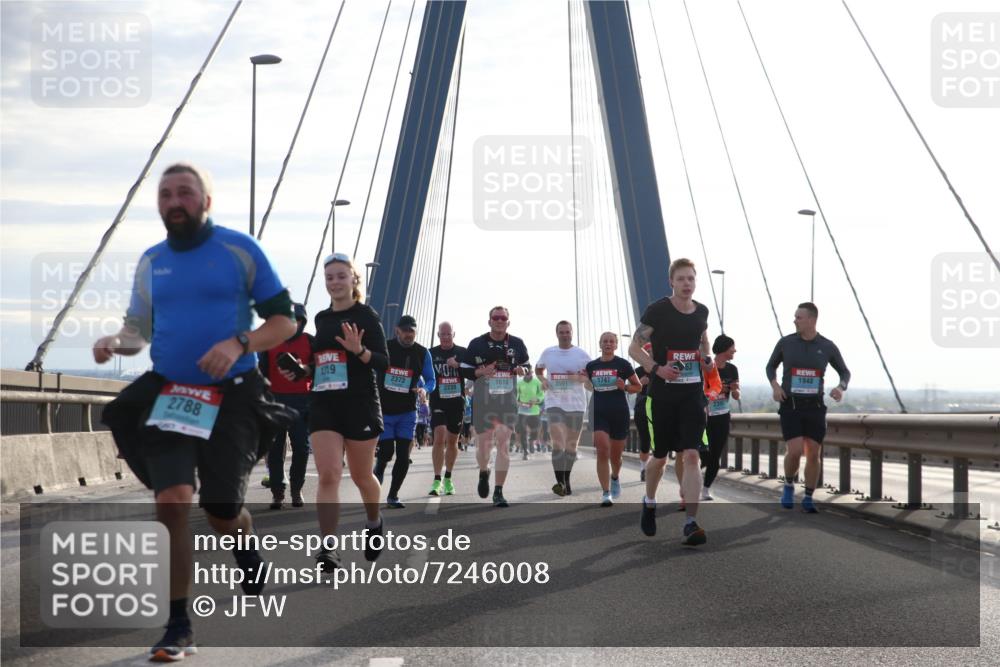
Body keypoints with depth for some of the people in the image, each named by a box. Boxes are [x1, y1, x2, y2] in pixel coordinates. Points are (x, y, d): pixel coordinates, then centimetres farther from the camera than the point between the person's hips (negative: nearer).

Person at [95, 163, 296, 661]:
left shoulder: (239, 249, -3)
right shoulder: (151, 261, 9)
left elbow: (284, 319, -3)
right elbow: (139, 327, 18)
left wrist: (239, 344, -21)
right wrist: (114, 343, -6)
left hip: (231, 398, -3)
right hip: (167, 395, 3)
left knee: (220, 510, -1)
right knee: (171, 501, -14)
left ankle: (249, 558, 39)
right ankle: (178, 629, -3)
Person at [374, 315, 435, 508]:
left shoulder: (422, 353, 1)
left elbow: (431, 380, 8)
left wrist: (424, 389, -16)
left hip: (407, 413, 2)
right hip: (383, 411, -2)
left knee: (403, 456, -2)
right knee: (386, 452, -8)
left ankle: (393, 496, 11)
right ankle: (378, 472, 26)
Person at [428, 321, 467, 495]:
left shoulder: (463, 353, 4)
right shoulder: (431, 353, 4)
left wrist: (458, 365, -16)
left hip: (457, 402, 2)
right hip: (438, 402, -2)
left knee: (452, 441, 10)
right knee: (439, 438, -15)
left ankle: (448, 479, 24)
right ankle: (437, 480, -14)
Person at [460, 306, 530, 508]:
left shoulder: (517, 344, 8)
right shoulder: (477, 344, 3)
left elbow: (527, 367, 18)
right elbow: (464, 370, 4)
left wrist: (521, 370, -6)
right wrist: (481, 371, -15)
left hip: (507, 401, 1)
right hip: (483, 400, 0)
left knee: (503, 445, -7)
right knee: (484, 443, 2)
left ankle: (498, 493, -3)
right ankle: (484, 473, 36)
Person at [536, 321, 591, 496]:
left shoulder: (582, 355, 0)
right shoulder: (548, 353, 6)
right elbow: (538, 368, 23)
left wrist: (580, 378, -17)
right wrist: (543, 380, 2)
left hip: (576, 404, 1)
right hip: (554, 403, -1)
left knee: (571, 445, 9)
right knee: (558, 443, -16)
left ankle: (567, 480, 24)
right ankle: (560, 482, -20)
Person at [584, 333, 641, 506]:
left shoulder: (623, 364, -1)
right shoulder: (591, 366, 7)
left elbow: (638, 387, 5)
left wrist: (625, 387, -15)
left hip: (619, 413, -1)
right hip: (599, 412, 1)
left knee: (615, 455, 11)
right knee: (602, 451, -15)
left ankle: (615, 478, 44)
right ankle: (606, 493, -13)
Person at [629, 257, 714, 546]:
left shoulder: (702, 312, 6)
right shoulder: (657, 310, -8)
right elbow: (634, 348, -5)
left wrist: (708, 360, 5)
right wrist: (657, 368, -20)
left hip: (693, 393, 2)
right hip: (663, 393, -2)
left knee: (691, 455, -11)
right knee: (660, 456, 10)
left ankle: (690, 523, -14)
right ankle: (649, 503, 39)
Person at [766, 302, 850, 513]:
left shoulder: (827, 346, -1)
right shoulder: (786, 342, -2)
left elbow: (845, 372, 12)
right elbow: (770, 366, 14)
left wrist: (841, 388, -11)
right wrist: (774, 385, -7)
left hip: (815, 407, 1)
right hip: (790, 406, -1)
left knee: (814, 454, -1)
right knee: (794, 451, -15)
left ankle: (808, 498, 15)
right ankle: (789, 486, 13)